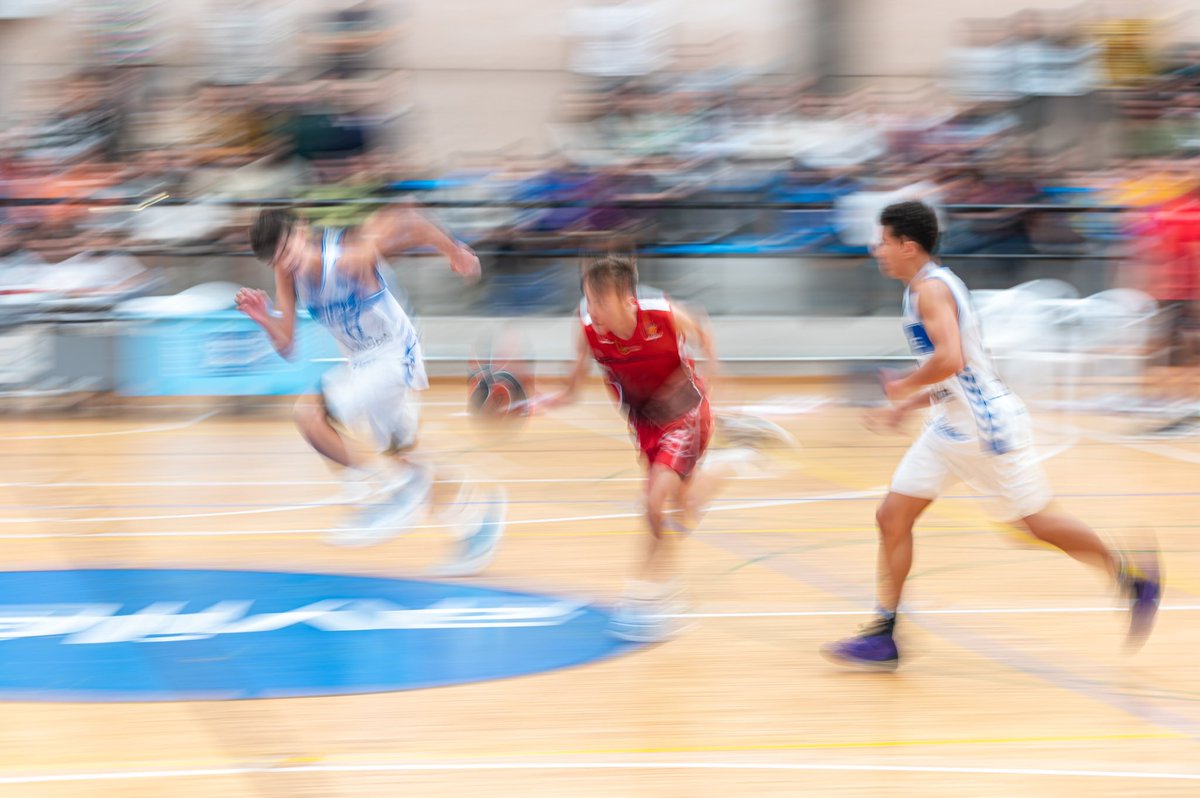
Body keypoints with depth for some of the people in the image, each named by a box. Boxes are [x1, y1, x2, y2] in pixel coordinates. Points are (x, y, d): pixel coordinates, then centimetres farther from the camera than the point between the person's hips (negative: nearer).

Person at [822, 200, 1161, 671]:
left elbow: (951, 359, -32)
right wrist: (905, 407, 16)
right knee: (892, 517, 2)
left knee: (1037, 522, 1)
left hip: (986, 426, -10)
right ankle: (884, 637, 4)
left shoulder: (932, 288, -17)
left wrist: (905, 386, -16)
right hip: (950, 429, 10)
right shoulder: (923, 290, 15)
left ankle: (1136, 579, 20)